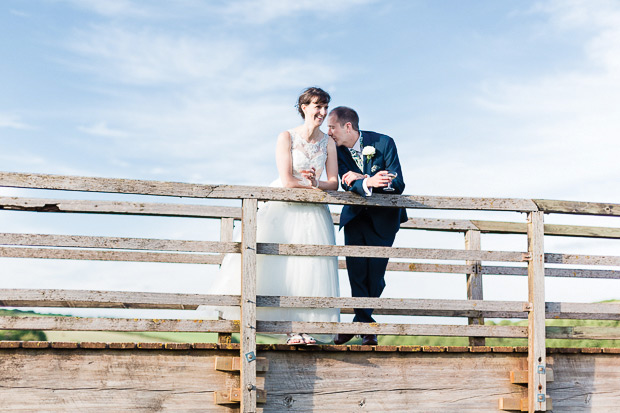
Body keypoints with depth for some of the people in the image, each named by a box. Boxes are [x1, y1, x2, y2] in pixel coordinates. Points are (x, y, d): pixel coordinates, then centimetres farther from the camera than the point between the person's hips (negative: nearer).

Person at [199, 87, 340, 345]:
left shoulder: (328, 143, 8)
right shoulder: (286, 137, -3)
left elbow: (334, 182, 4)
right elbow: (286, 181, -11)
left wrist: (317, 183, -16)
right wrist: (311, 187, -6)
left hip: (312, 212, 3)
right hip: (283, 208, -3)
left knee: (310, 264, -13)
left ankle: (300, 327, -15)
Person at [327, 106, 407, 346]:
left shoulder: (384, 143, -17)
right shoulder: (337, 150, -8)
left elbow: (398, 185, -21)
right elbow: (347, 185, -19)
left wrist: (360, 179, -28)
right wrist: (369, 182, -40)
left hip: (383, 217, -2)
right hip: (355, 216, 3)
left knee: (375, 273, -2)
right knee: (356, 270, -6)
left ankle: (361, 322, 15)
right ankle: (365, 324, 4)